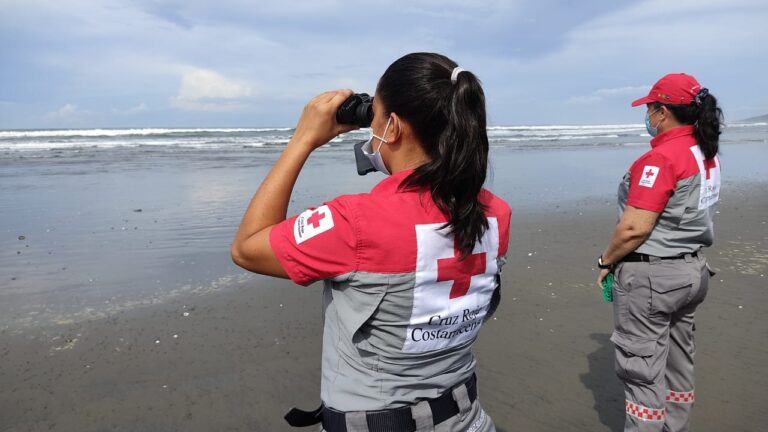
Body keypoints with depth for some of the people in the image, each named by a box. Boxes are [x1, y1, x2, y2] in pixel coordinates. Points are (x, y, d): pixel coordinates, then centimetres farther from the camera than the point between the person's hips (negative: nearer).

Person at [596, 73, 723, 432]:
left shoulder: (660, 158, -21)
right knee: (678, 362, 21)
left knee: (642, 370, 3)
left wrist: (606, 261, -9)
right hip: (693, 270, 10)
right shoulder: (707, 155, 7)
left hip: (650, 276, -9)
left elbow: (634, 229, -24)